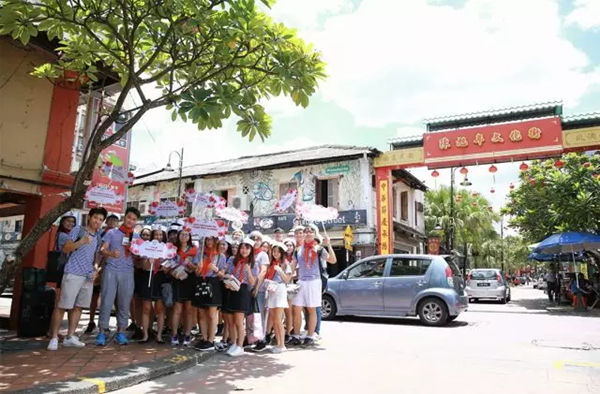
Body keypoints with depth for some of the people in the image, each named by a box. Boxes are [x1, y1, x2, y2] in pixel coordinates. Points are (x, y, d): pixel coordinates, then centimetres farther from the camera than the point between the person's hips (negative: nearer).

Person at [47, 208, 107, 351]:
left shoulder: (98, 237, 17)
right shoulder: (77, 230, 1)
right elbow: (65, 248, -6)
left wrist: (95, 270, 7)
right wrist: (82, 241, -21)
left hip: (88, 276, 6)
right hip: (73, 274, -6)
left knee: (78, 306, 9)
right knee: (62, 306, -5)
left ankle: (70, 337, 15)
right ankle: (54, 338, 3)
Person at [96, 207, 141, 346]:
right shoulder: (112, 233, 9)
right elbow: (102, 250, 1)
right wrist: (111, 253, -20)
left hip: (128, 272, 2)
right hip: (111, 270, -2)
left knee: (124, 303, 2)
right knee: (106, 302, -3)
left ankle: (121, 332, 10)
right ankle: (102, 332, 5)